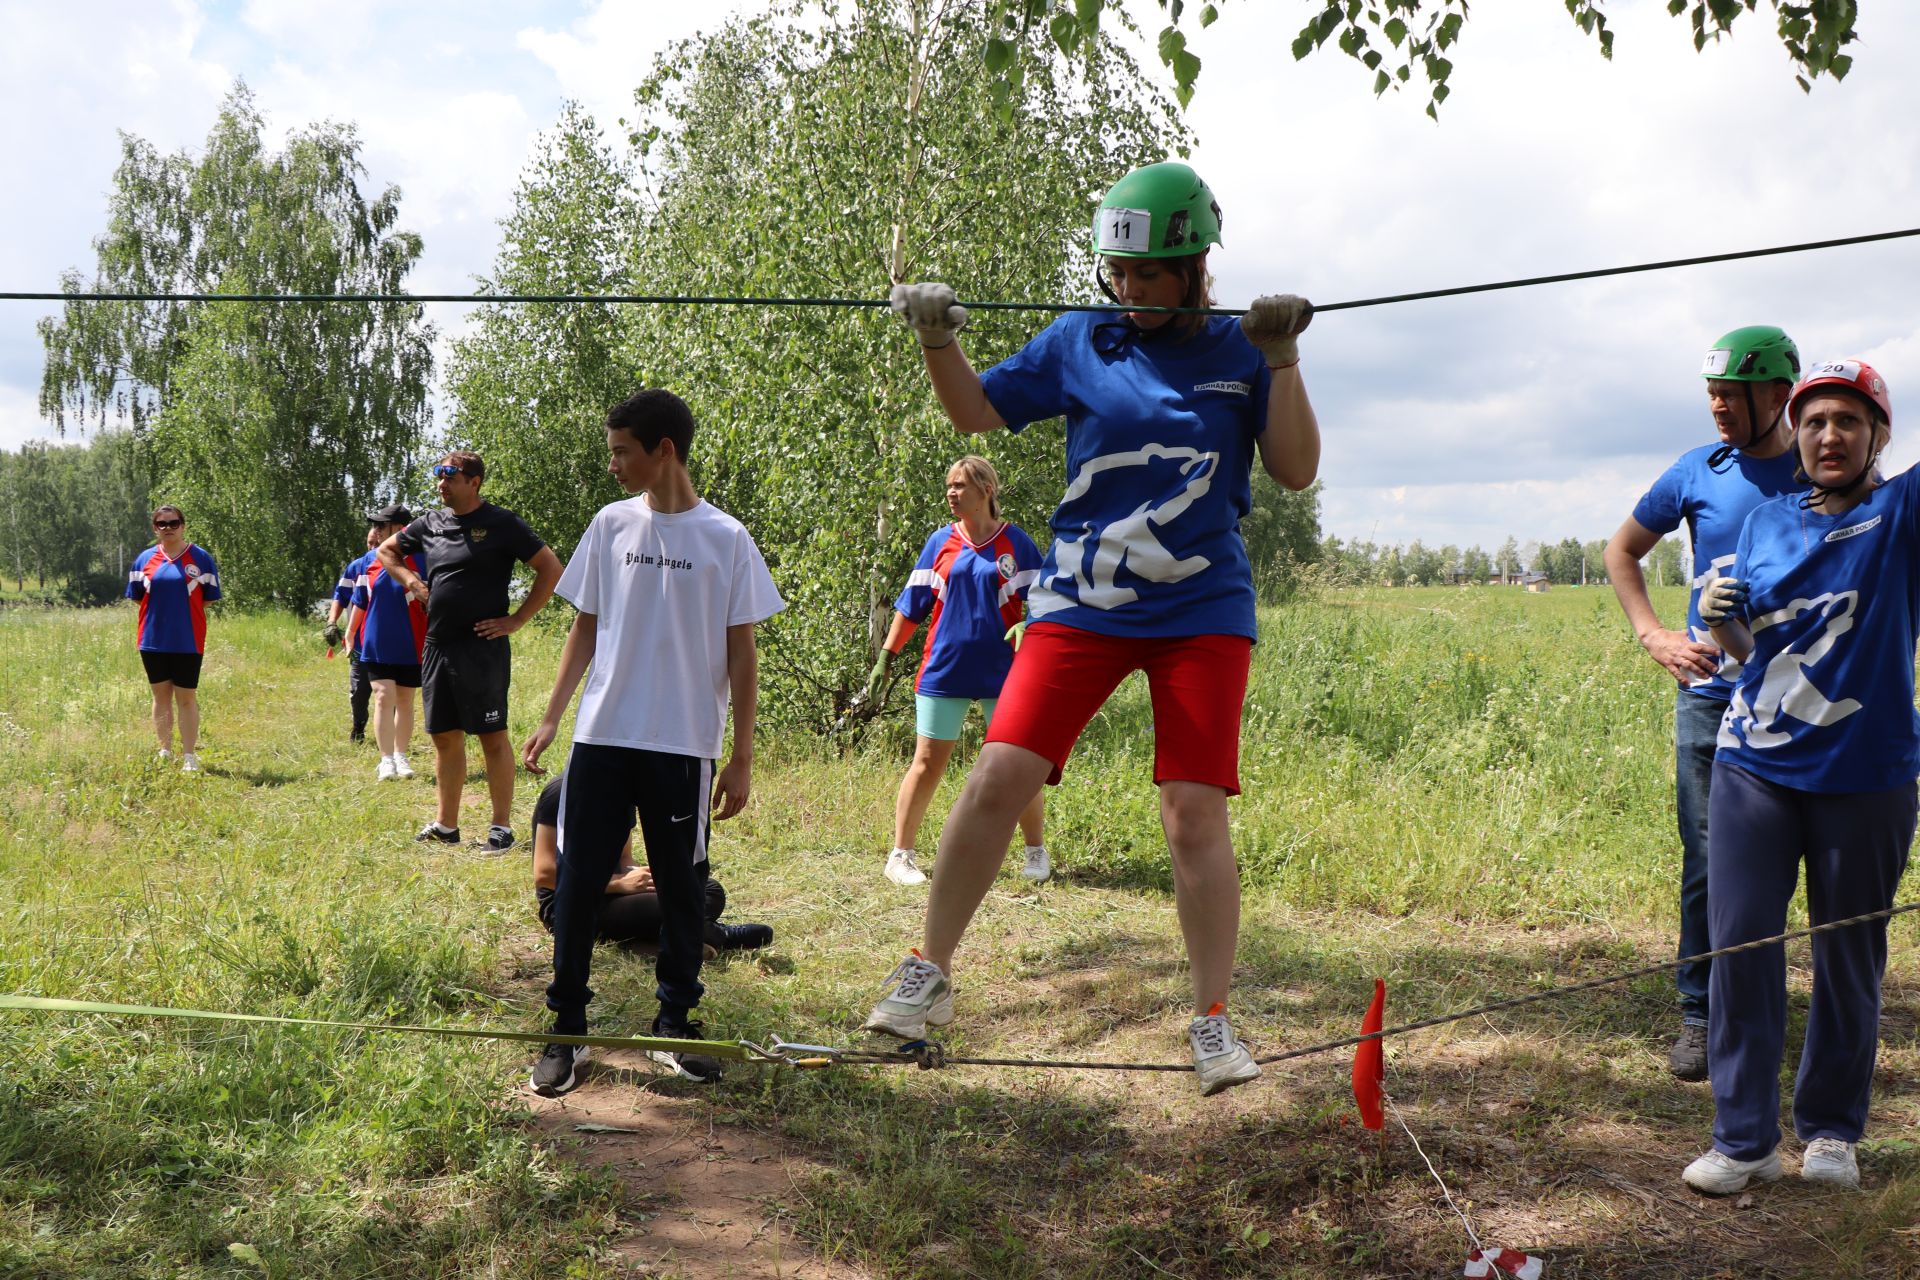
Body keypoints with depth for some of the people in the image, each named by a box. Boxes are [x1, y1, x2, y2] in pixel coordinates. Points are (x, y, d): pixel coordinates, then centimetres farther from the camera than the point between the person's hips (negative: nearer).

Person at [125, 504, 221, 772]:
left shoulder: (201, 558, 0)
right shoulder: (145, 559, 7)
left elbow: (208, 597, 3)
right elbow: (137, 595, 13)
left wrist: (183, 611, 3)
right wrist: (161, 612, 7)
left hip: (188, 641, -3)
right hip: (153, 639, 3)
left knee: (187, 699, 1)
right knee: (161, 696, 11)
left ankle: (189, 756, 4)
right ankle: (165, 753, 20)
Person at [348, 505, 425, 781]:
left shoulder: (419, 562, -8)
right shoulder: (371, 564, 4)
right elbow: (361, 603, 13)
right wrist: (349, 634, 14)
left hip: (410, 647, -2)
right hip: (377, 646, 2)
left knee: (404, 701, 11)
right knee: (384, 697, -8)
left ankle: (400, 757, 23)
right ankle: (386, 761, -8)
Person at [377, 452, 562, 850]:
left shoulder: (502, 523, -6)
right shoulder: (430, 523, 12)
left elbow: (551, 570, -7)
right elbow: (386, 550, 29)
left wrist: (516, 620, -9)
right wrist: (410, 580, 11)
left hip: (483, 649, -6)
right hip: (436, 646, 6)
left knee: (493, 736, -2)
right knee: (445, 738, 12)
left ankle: (502, 827, 4)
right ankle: (446, 825, 21)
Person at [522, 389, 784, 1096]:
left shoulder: (726, 539, -1)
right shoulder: (611, 526, 7)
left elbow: (741, 656, 1)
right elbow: (584, 630, 13)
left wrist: (741, 757, -2)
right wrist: (552, 717, 4)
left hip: (683, 745, -2)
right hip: (600, 737, 2)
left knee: (682, 890, 6)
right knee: (576, 885, 2)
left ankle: (676, 1025, 20)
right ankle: (567, 1033, 12)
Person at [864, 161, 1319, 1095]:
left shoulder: (1238, 352, 4)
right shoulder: (1081, 341, 6)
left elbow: (1296, 471, -2)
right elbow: (978, 411, 11)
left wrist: (1282, 361, -11)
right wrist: (939, 344, -6)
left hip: (1201, 609, -1)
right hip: (1081, 599, 1)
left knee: (1195, 813, -5)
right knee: (997, 779, -8)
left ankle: (1213, 1022, 7)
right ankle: (928, 974, 6)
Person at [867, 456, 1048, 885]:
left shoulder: (1016, 542, 1)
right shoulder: (940, 542, 6)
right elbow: (911, 605, 9)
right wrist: (886, 657, 7)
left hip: (1002, 669, -1)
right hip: (944, 668, 1)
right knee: (927, 763, 1)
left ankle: (1037, 853, 19)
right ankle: (900, 856, 8)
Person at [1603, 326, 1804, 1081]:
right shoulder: (1700, 472, 4)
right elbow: (1622, 550, 18)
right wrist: (1653, 636, 5)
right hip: (1712, 696, 1)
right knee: (1709, 865, 1)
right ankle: (1700, 1014, 12)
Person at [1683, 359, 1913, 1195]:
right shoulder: (1767, 523, 9)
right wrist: (1720, 620, -7)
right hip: (1755, 767, 3)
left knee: (1850, 960, 9)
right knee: (1739, 945, -2)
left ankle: (1832, 1131, 24)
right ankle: (1745, 1138, 5)